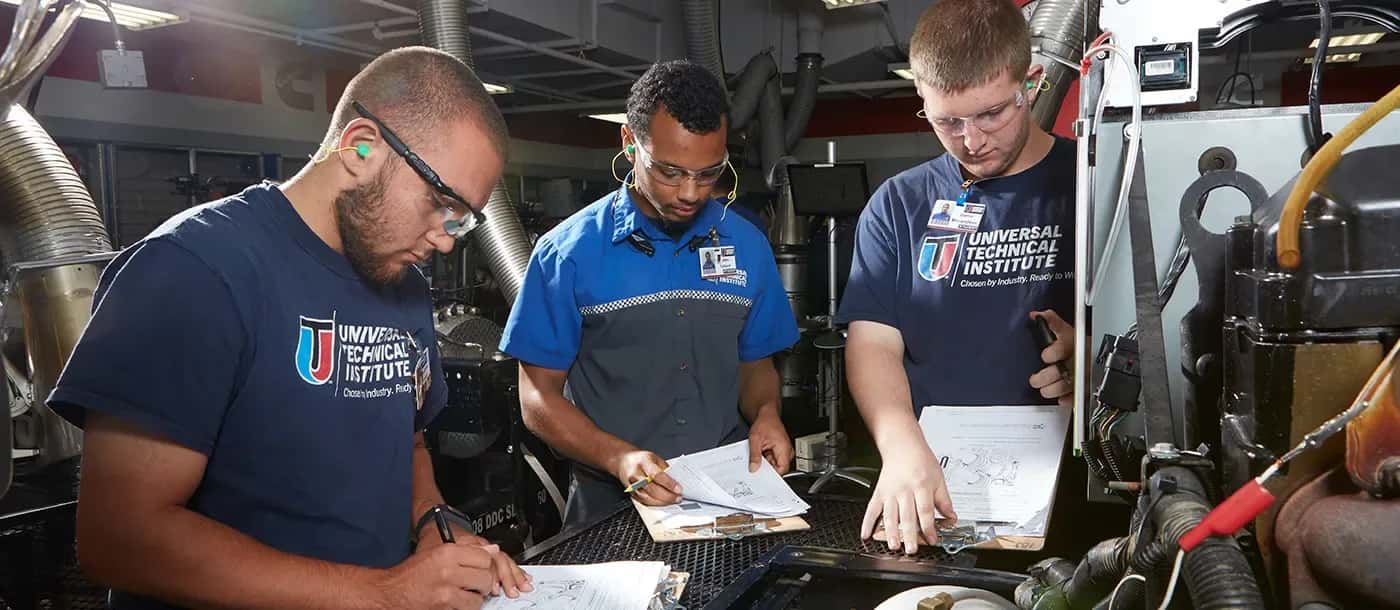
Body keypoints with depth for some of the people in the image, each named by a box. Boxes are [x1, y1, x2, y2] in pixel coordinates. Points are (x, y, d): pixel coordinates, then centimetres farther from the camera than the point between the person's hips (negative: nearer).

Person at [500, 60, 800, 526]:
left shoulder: (749, 247, 6)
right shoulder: (567, 252, -4)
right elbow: (539, 396, -1)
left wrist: (766, 413, -3)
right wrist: (619, 458, -16)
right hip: (612, 505, -2)